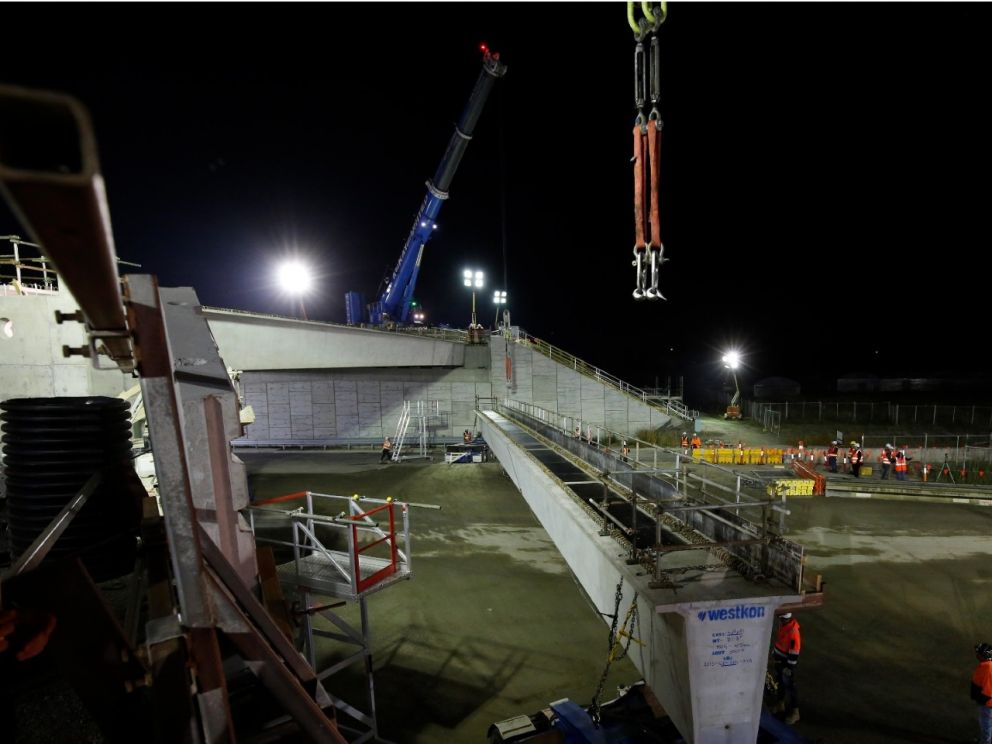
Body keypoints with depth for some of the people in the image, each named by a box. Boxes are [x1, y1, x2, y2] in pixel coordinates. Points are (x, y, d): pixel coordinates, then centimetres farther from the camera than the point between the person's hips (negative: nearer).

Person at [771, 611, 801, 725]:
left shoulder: (793, 631, -32)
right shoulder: (783, 624, -7)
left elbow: (794, 652, -25)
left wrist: (789, 667, -19)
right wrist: (774, 652, 18)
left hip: (787, 662, -8)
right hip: (779, 659, 8)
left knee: (790, 686, 6)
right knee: (780, 682, 22)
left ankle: (794, 712, 22)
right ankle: (781, 704, 41)